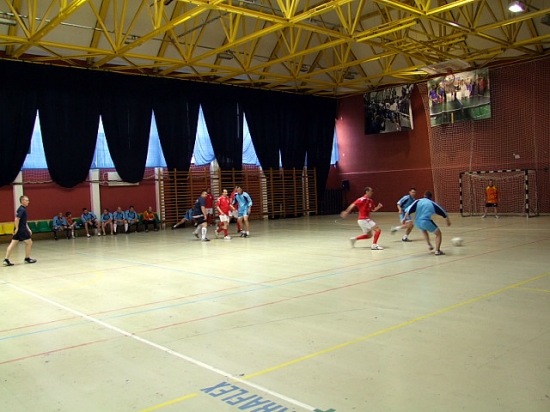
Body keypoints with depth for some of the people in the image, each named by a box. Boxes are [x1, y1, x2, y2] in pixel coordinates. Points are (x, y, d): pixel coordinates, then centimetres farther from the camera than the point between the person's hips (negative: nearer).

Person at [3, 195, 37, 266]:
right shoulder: (22, 209, -13)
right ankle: (27, 258, 12)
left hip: (19, 229, 9)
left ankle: (6, 260, 2)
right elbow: (17, 219, -23)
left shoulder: (22, 209, 17)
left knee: (13, 244, 4)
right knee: (29, 242, 3)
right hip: (21, 229, -9)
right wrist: (17, 228, -19)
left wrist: (28, 229, 23)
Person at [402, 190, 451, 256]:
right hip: (426, 222, -4)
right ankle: (437, 251, 3)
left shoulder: (418, 201, 12)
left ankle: (429, 245, 33)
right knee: (438, 234, 14)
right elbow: (443, 212, 16)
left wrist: (405, 218, 5)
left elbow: (409, 210, 1)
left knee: (423, 230, 38)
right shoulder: (432, 203, 9)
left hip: (417, 222, 4)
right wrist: (448, 220, 28)